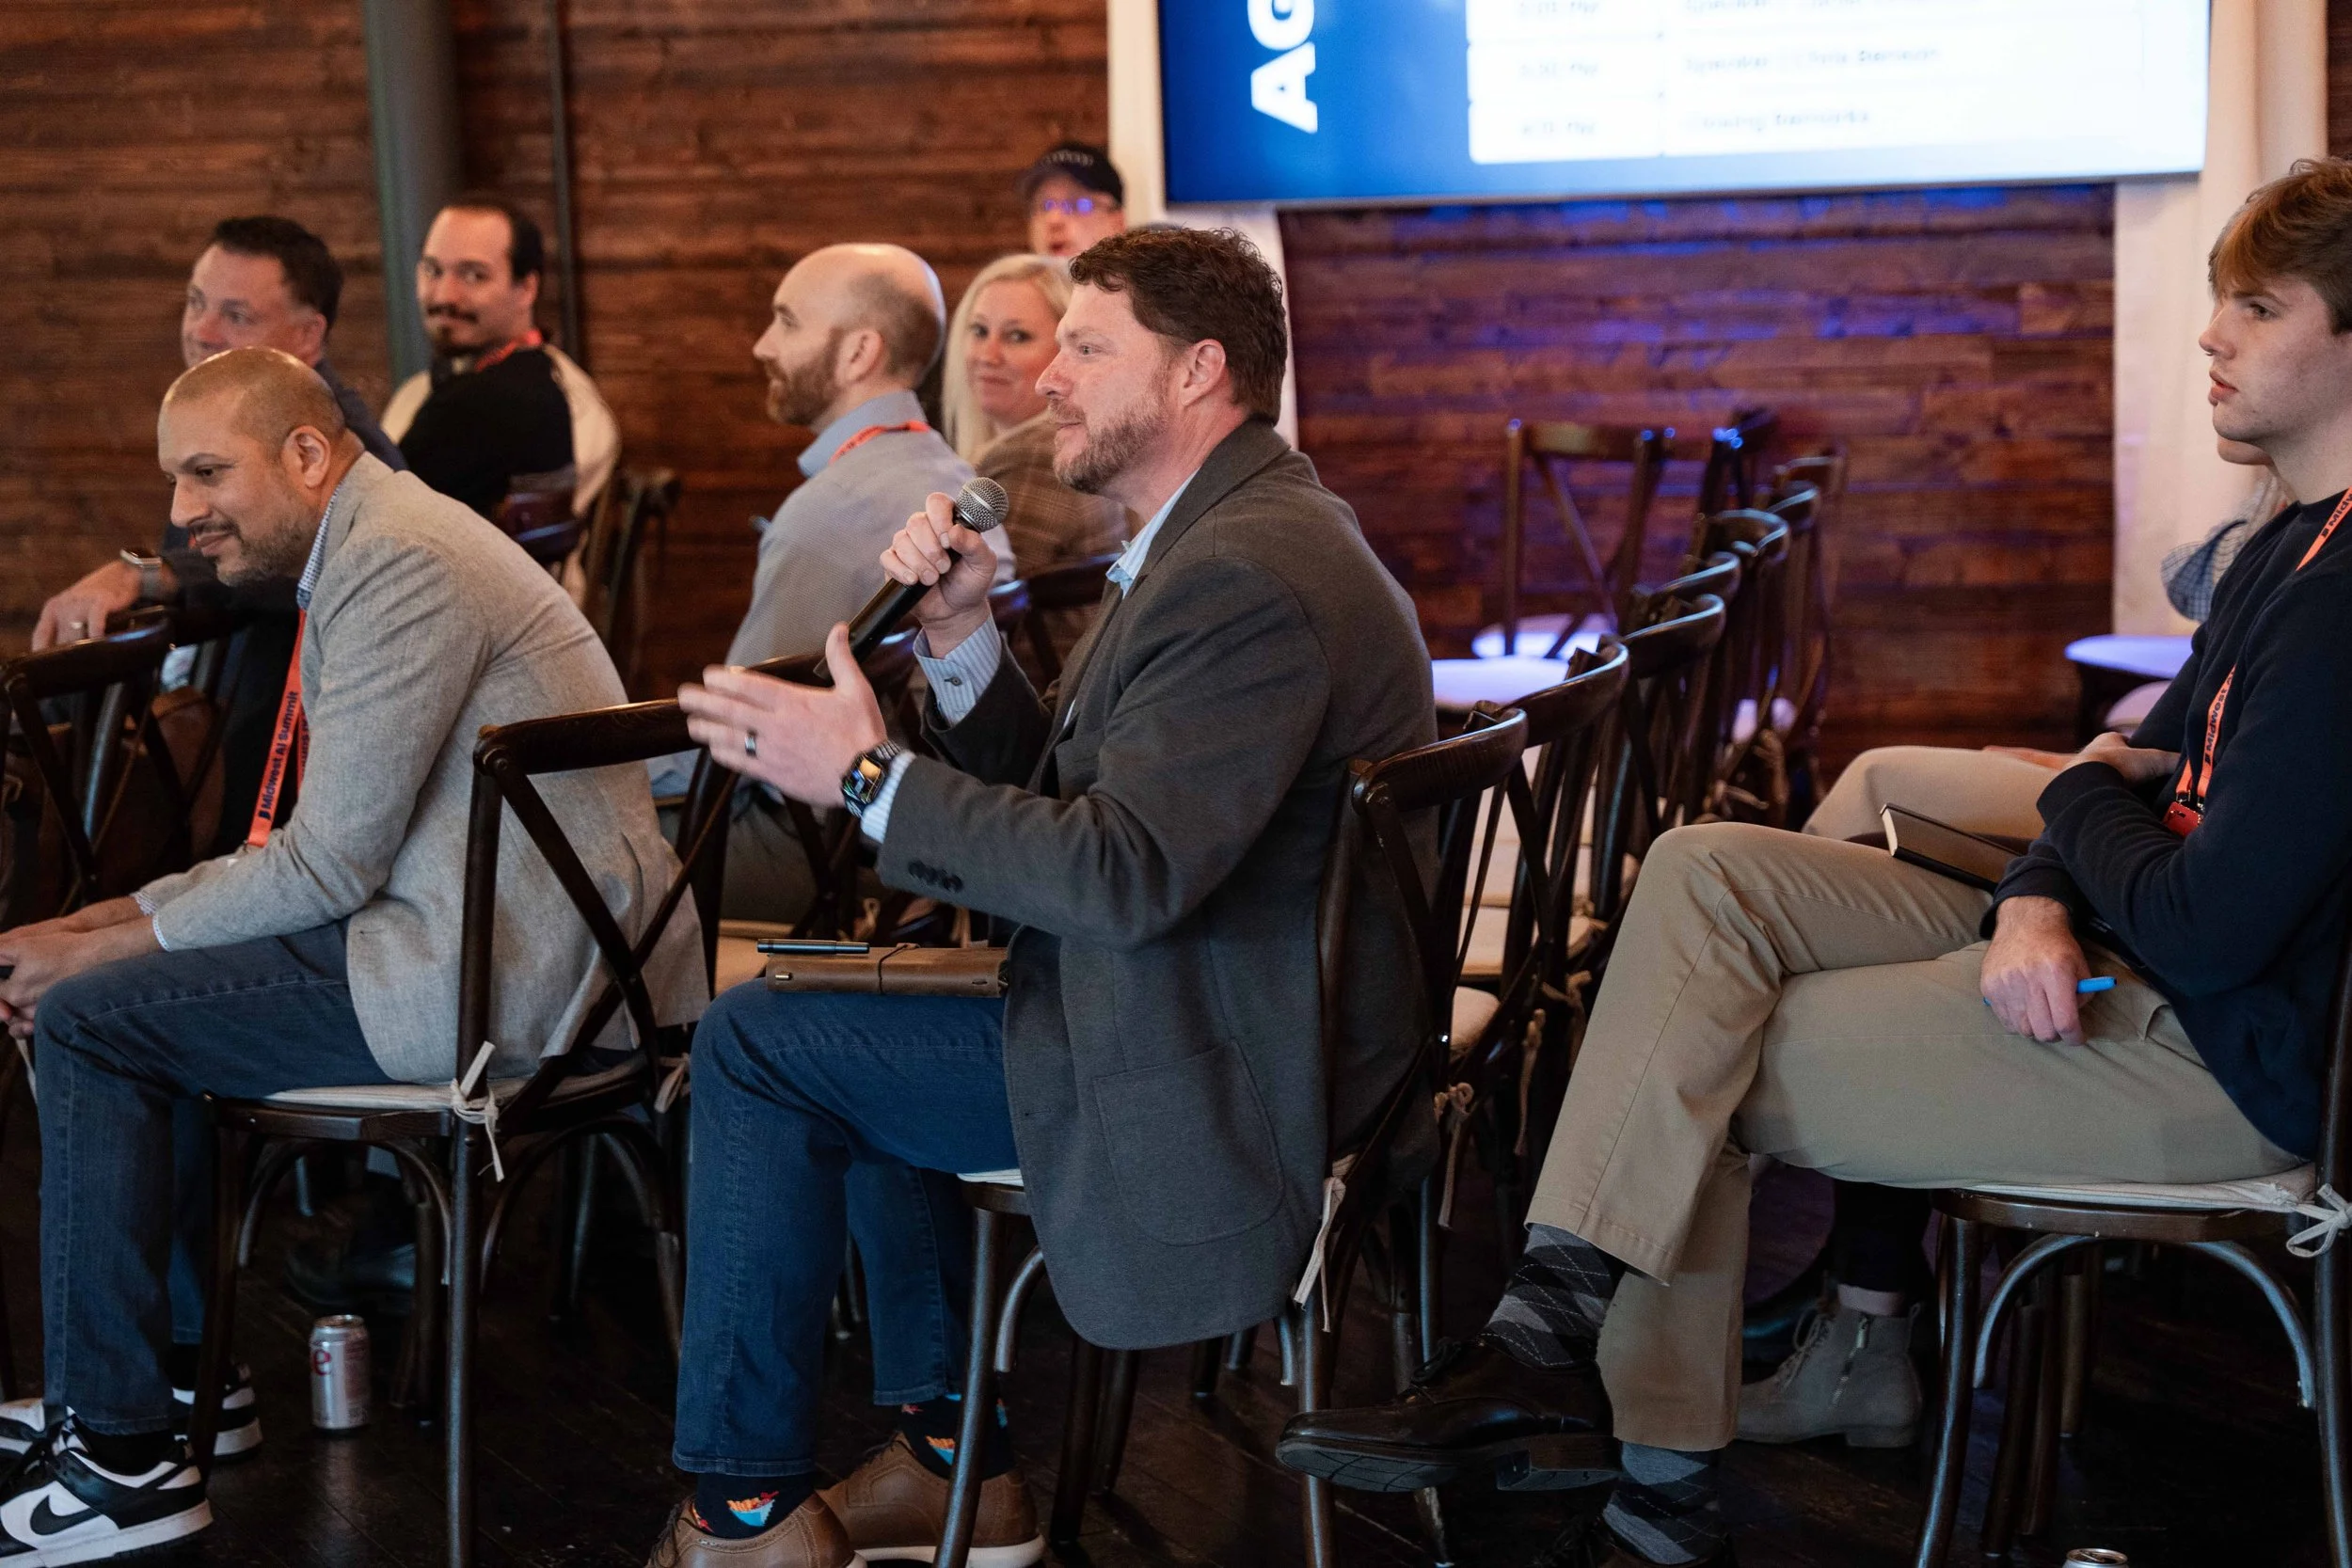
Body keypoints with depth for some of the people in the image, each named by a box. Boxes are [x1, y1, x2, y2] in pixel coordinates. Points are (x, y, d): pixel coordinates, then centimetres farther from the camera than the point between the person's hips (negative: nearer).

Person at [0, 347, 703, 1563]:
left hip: (506, 978, -11)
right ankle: (180, 1356, 26)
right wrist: (119, 919, 10)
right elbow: (333, 844, 19)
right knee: (142, 983, 21)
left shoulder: (400, 562, -15)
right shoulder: (372, 550, 18)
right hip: (546, 953, 11)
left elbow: (330, 862, -18)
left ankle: (123, 1456, -4)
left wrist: (111, 945, -7)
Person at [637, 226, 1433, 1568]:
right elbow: (1055, 790, 12)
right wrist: (960, 633, -3)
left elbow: (1125, 875, -30)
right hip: (1239, 1015, 11)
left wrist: (872, 776, -23)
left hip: (1212, 1063, -11)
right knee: (862, 1023, 28)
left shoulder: (1248, 577, -23)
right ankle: (954, 1460, 28)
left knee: (757, 1043, -7)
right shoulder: (1236, 529, 13)